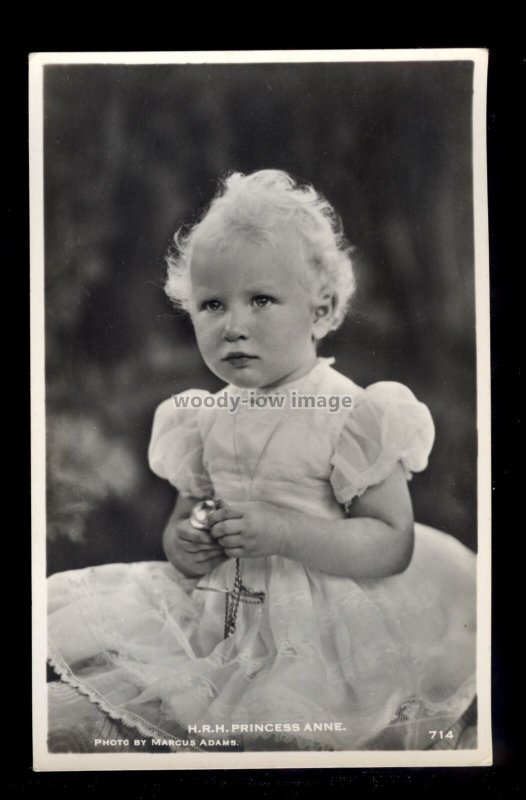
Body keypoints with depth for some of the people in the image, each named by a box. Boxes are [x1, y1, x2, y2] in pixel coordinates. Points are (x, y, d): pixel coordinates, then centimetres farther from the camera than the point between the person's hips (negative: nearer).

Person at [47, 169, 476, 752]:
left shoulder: (352, 416, -13)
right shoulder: (205, 418, 5)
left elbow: (394, 543, -15)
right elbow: (186, 512, 16)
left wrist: (285, 533, -25)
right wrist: (182, 542, -8)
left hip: (318, 624, -6)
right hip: (220, 609, 6)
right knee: (71, 610, -4)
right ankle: (220, 722, 4)